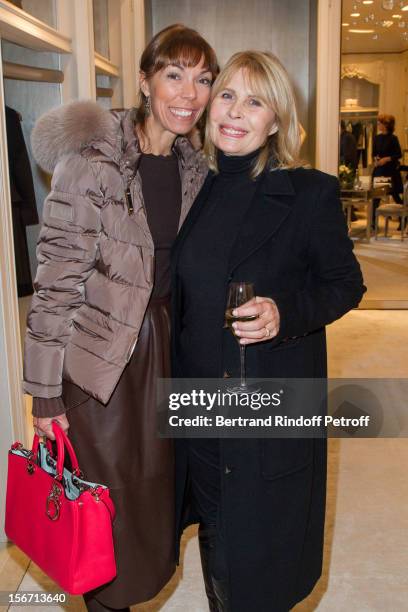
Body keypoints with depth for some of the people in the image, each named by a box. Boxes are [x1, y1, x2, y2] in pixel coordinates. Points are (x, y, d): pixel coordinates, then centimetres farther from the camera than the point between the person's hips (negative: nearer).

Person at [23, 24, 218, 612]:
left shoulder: (192, 169, 4)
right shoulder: (91, 161, -17)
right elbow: (56, 281, -16)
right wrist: (45, 392, -14)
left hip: (160, 344, 6)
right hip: (96, 354, -6)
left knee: (155, 482, 19)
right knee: (108, 496, 9)